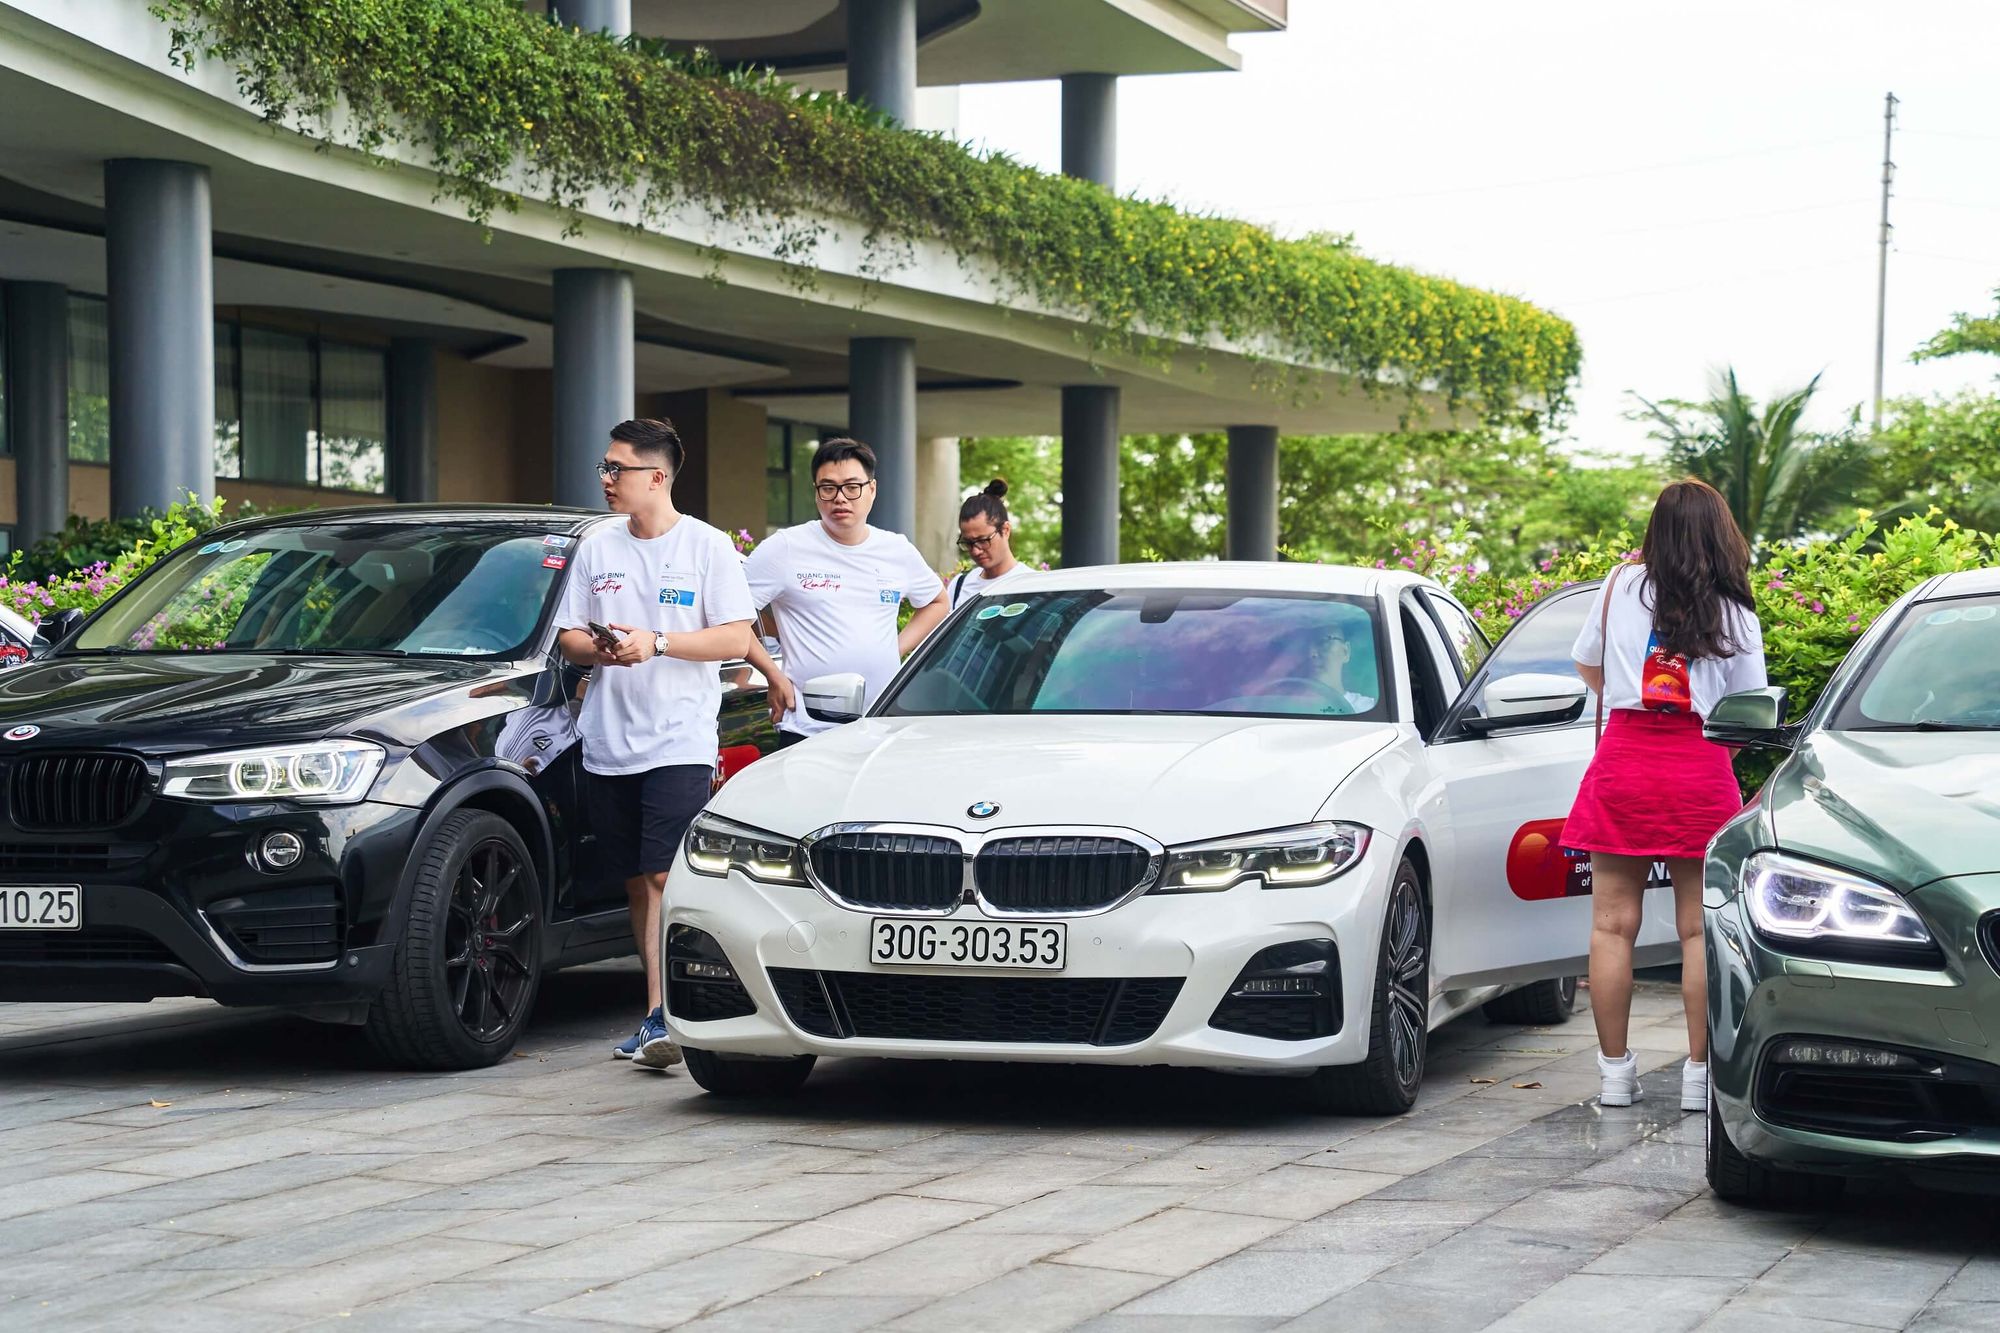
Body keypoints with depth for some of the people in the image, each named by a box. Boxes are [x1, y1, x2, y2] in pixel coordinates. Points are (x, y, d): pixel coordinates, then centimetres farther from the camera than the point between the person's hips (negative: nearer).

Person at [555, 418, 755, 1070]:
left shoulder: (707, 547, -1)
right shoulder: (596, 548, 12)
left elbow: (737, 637, -5)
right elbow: (568, 635, 14)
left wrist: (658, 642, -16)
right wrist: (600, 649, -9)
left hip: (680, 741, -5)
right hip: (609, 742, 5)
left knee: (665, 877, -15)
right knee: (636, 881, 9)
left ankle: (660, 1020, -19)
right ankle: (662, 1010, 17)